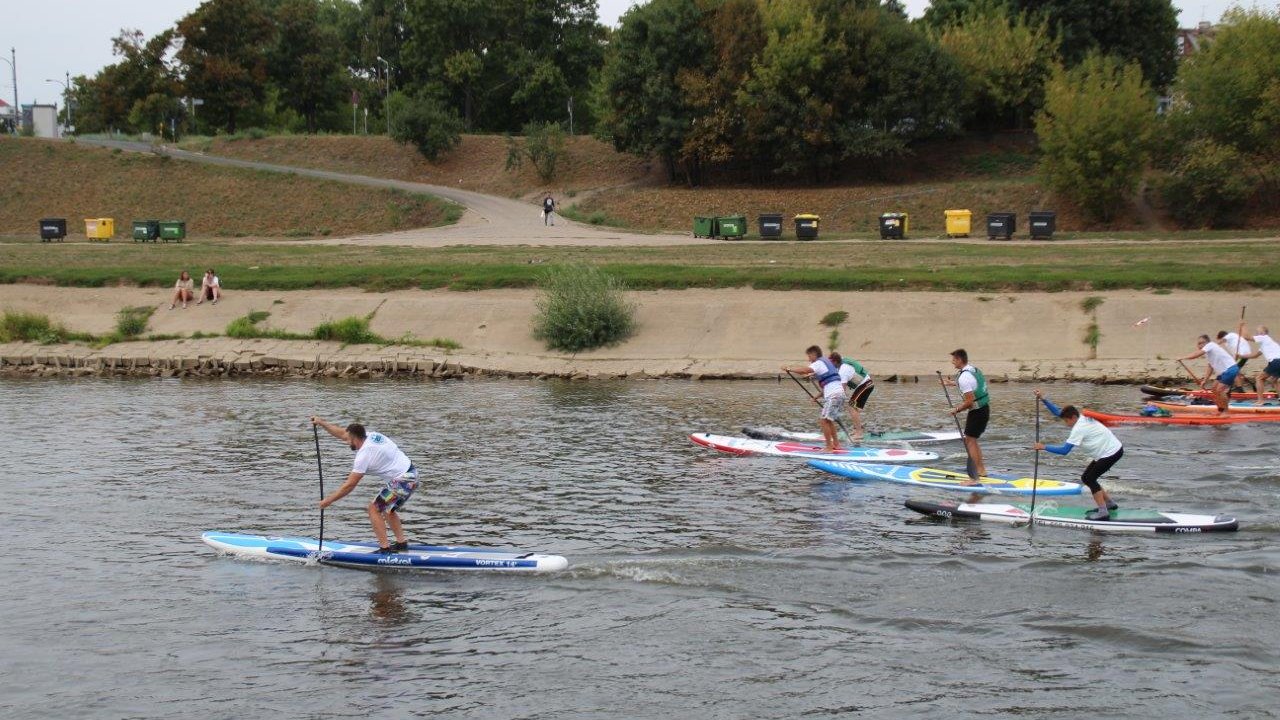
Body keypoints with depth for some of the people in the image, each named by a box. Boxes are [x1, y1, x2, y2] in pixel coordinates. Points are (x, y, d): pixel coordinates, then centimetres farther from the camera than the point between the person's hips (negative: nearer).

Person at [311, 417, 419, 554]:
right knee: (387, 510, 23)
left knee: (374, 508, -1)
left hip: (401, 481, -10)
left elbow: (349, 485, -14)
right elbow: (341, 433, 20)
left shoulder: (364, 455, -17)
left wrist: (328, 501, -6)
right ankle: (401, 543, 20)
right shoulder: (370, 435, 6)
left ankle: (384, 548, -7)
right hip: (412, 475, 10)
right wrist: (321, 423, 19)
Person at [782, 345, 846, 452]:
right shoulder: (827, 362, 24)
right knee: (828, 420, 21)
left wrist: (789, 369, -18)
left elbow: (804, 371, -24)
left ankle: (829, 447, -10)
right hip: (840, 393, 10)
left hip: (833, 395, -10)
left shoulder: (819, 363, -6)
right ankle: (836, 444, 26)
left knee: (824, 421, -9)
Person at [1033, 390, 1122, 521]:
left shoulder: (1078, 429, -22)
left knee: (1089, 479, -9)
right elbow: (1058, 412, 13)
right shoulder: (1081, 418, 6)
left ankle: (1103, 512, -12)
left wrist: (1044, 447, -19)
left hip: (1112, 453, -10)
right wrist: (1043, 399, 5)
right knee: (1086, 478, 11)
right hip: (1113, 449, 10)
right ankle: (1109, 503, 20)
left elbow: (1064, 450, -26)